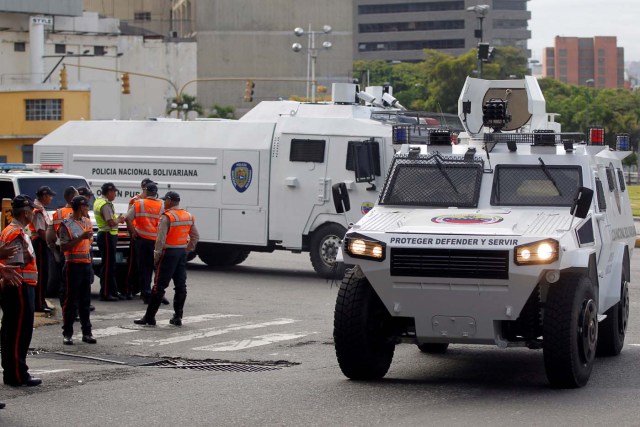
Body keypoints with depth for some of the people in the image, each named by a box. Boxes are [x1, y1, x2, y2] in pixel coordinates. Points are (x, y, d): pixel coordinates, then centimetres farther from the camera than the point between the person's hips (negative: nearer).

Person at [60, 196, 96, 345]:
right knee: (71, 301, -3)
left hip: (86, 264, 6)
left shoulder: (87, 222, 11)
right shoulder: (67, 224, -9)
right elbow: (64, 247, -15)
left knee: (85, 301, 10)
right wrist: (81, 237, -20)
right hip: (73, 265, -6)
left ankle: (86, 332, 16)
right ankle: (67, 334, 2)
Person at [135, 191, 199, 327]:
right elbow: (195, 237, 15)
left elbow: (161, 239, -18)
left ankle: (149, 317, -1)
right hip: (182, 253, 7)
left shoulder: (167, 217, -14)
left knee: (159, 286, -3)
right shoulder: (189, 217, 10)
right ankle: (178, 317, 10)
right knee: (180, 286, 9)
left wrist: (156, 255, -10)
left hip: (169, 253, -7)